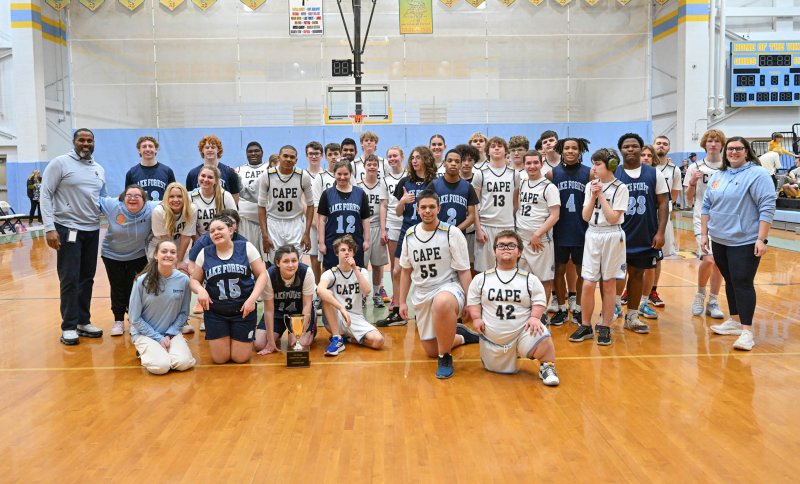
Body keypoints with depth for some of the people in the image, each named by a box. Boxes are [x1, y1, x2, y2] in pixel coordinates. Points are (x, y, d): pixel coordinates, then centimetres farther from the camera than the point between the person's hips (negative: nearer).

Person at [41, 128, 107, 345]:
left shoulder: (99, 169, 13)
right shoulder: (60, 163, -5)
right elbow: (46, 195, -8)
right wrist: (50, 228, -16)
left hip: (92, 230, 6)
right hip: (68, 229, -6)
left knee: (87, 278, 11)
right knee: (69, 279, -3)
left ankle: (83, 321, 21)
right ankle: (69, 327, 6)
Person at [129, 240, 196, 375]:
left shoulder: (183, 280, -10)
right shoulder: (142, 281, -16)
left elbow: (184, 313, 1)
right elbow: (134, 318, -9)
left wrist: (169, 334, -10)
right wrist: (158, 338, -12)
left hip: (171, 332, 2)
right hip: (145, 333, -2)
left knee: (183, 363, -21)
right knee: (161, 366, -25)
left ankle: (164, 351, 12)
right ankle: (144, 352, 9)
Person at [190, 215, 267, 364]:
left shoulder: (246, 247, -4)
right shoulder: (204, 253, 2)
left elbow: (262, 274, -4)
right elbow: (194, 280, 9)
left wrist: (252, 298, -16)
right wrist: (201, 290, -15)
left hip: (243, 310, -1)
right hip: (215, 312, 2)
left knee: (240, 358, 1)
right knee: (219, 359, 2)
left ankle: (238, 339, 35)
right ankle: (222, 338, 35)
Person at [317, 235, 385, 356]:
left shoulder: (362, 271, 4)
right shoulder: (331, 273, -6)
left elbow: (366, 291, -17)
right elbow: (320, 290, -30)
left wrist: (355, 269, -20)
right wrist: (342, 308, -40)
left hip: (356, 318, 2)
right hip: (335, 320, -1)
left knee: (378, 341, -26)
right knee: (327, 294, -30)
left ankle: (349, 337, 4)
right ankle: (337, 339, -21)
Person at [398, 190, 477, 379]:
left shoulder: (452, 233, -10)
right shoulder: (409, 235, 3)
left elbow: (464, 271, -7)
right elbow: (406, 271, 13)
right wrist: (402, 302, 11)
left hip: (448, 287, -5)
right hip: (421, 294, 5)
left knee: (442, 304, -44)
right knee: (431, 351, 10)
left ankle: (445, 358, -22)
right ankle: (460, 336, 42)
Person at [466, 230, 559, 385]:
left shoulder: (530, 279, 1)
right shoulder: (481, 279, 1)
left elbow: (539, 300, 3)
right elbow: (473, 300, 8)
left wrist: (535, 317, -14)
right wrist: (476, 318, -6)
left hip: (523, 332, -2)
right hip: (492, 338, 2)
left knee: (542, 337, -32)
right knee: (498, 370, 9)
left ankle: (547, 367, -2)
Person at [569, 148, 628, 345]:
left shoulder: (620, 188, -5)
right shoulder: (590, 186, 7)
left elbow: (613, 218, -13)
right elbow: (585, 216, 2)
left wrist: (601, 195, -11)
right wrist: (593, 196, -8)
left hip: (612, 236, -3)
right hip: (592, 235, 3)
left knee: (608, 284, 5)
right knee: (588, 284, 0)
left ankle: (605, 327, 14)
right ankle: (586, 326, 12)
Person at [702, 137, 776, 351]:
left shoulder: (757, 174, -9)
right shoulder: (718, 176, 11)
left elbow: (767, 207, -15)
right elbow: (706, 206, 15)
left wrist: (761, 239, -19)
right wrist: (704, 234, 11)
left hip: (744, 241, -6)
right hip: (719, 240, 6)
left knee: (743, 283, -8)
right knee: (730, 282, 14)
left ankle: (746, 330, -4)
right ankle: (735, 321, 26)